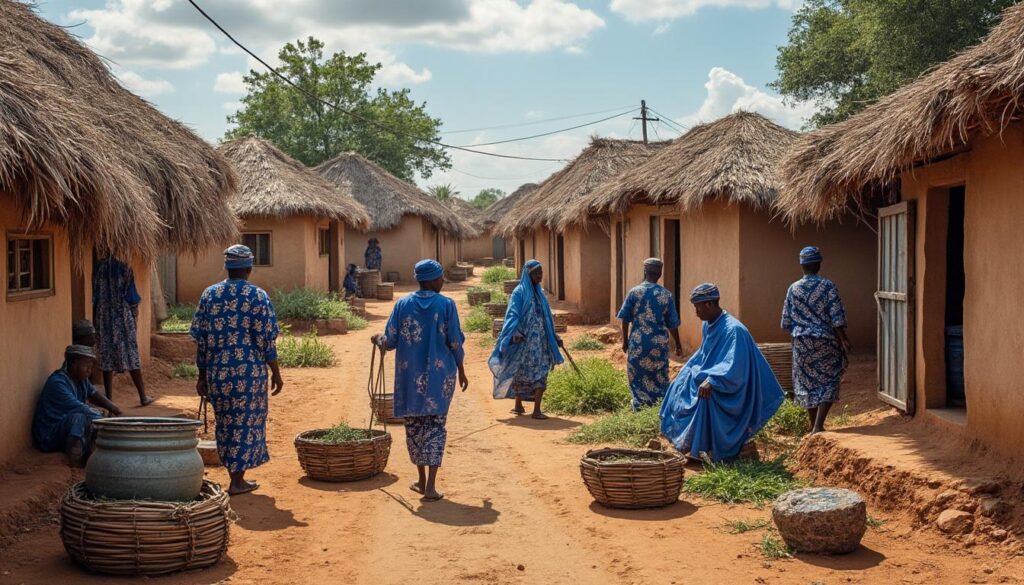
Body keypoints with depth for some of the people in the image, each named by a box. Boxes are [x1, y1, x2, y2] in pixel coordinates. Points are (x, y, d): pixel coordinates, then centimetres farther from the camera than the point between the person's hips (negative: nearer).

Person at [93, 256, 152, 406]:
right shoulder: (125, 268, -7)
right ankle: (143, 396, 6)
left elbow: (93, 298, 3)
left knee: (107, 357, 7)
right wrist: (135, 320, 5)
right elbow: (133, 299, -5)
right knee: (131, 356, 3)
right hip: (124, 319, -2)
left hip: (104, 320, 2)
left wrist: (95, 322, 11)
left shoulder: (98, 268, -1)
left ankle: (109, 398, 7)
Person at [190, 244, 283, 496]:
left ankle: (234, 473, 23)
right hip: (249, 371, -4)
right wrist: (276, 373, 0)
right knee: (246, 422, 5)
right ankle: (238, 480, 7)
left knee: (225, 422, 16)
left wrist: (202, 376, 12)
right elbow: (266, 339, -9)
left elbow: (200, 339, 5)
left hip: (217, 371, 4)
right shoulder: (257, 296, -7)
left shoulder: (209, 294, 4)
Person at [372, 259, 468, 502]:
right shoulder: (446, 305, -6)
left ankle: (422, 480, 22)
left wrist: (378, 339, 23)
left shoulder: (402, 304, -1)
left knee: (414, 426, 14)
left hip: (410, 375, 2)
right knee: (436, 426, 3)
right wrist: (461, 371, 10)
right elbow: (455, 343, -4)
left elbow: (390, 342, 0)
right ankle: (430, 486, -5)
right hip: (440, 375, -2)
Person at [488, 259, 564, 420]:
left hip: (541, 340, 6)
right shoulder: (519, 292, -8)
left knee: (541, 374, -1)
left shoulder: (539, 292, 13)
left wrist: (554, 336, 19)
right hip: (524, 340, -6)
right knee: (521, 373, 4)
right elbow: (512, 314, -19)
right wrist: (515, 332, -36)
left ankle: (537, 410, 3)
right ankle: (518, 405, 17)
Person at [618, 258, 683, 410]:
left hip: (638, 342, 0)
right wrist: (678, 345, 14)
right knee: (659, 380, 11)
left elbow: (625, 318, -1)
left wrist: (625, 340, 11)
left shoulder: (634, 292, -4)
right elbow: (672, 324, 2)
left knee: (638, 380, 9)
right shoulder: (666, 295, -2)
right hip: (659, 343, 0)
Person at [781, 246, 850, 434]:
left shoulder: (793, 288, 0)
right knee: (828, 383, 2)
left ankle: (813, 426, 22)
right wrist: (843, 340, -6)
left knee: (807, 382, 13)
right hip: (825, 341, -3)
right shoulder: (828, 286, -9)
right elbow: (837, 318, -13)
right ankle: (818, 425, -11)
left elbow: (786, 321, 4)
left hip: (802, 343, 3)